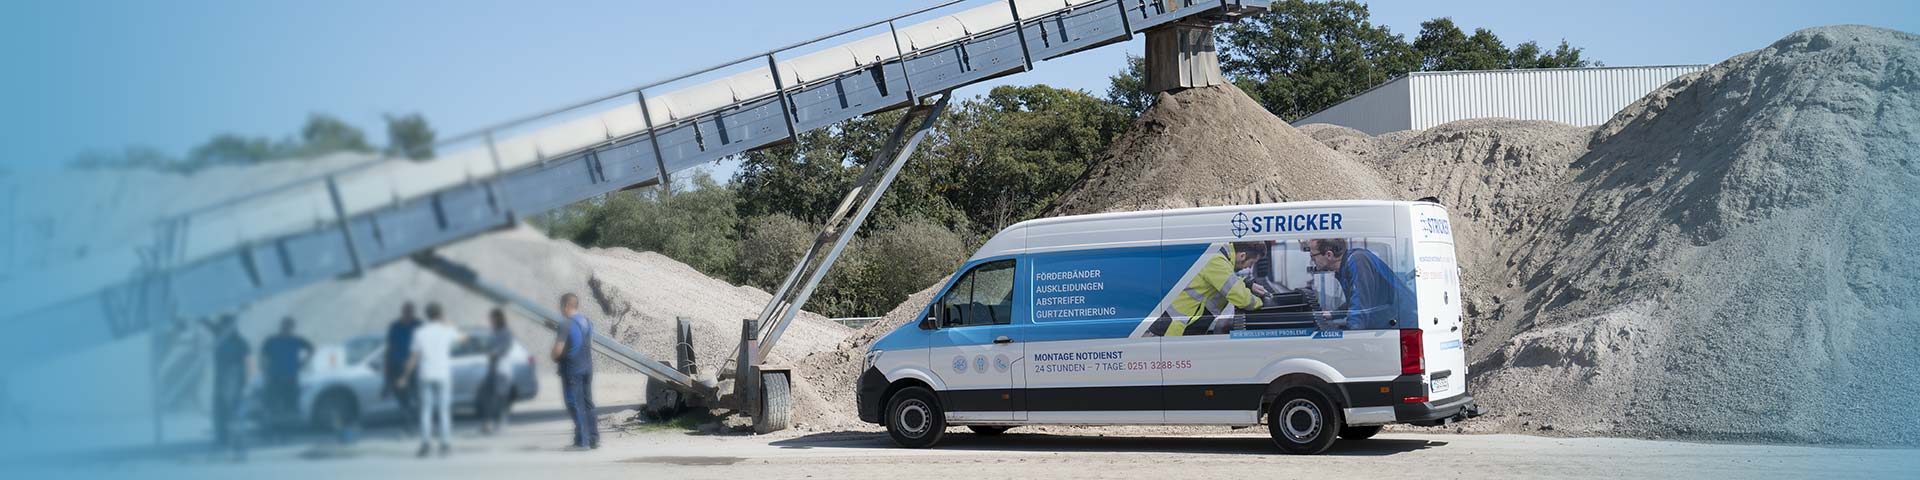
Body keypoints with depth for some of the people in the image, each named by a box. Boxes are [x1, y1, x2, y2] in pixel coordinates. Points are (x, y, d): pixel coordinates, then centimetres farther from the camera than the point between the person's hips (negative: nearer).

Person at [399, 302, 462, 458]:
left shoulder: (420, 332, -3)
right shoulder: (447, 331, -2)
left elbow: (414, 357, -3)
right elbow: (460, 337, 21)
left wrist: (405, 376, 7)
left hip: (425, 376, 1)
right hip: (443, 375, 0)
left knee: (426, 410, 5)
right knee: (444, 410, 5)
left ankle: (426, 443, -4)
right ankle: (445, 444, 3)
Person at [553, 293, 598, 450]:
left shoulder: (566, 325, -16)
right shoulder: (588, 323, 9)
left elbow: (558, 350, -20)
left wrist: (555, 357, 4)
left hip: (571, 370, -7)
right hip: (587, 367, 7)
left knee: (575, 405, -2)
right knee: (587, 403, 12)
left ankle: (582, 441, -3)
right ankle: (594, 438, 13)